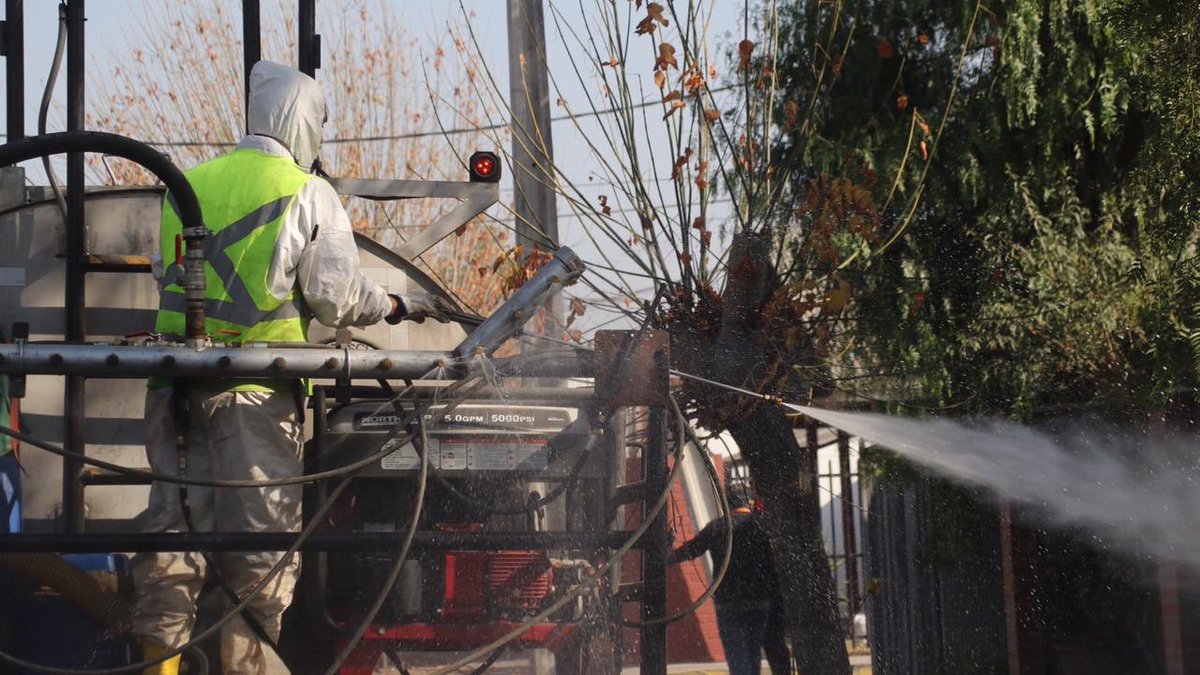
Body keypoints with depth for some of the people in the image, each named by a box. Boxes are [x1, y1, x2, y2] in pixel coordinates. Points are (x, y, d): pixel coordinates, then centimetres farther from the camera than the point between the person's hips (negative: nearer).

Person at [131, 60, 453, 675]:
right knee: (260, 532, 2)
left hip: (175, 385, 5)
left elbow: (170, 281, 16)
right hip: (255, 389, -5)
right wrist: (400, 306, 9)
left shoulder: (188, 186, 12)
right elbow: (337, 297, -6)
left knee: (172, 528, 9)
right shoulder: (306, 193, -3)